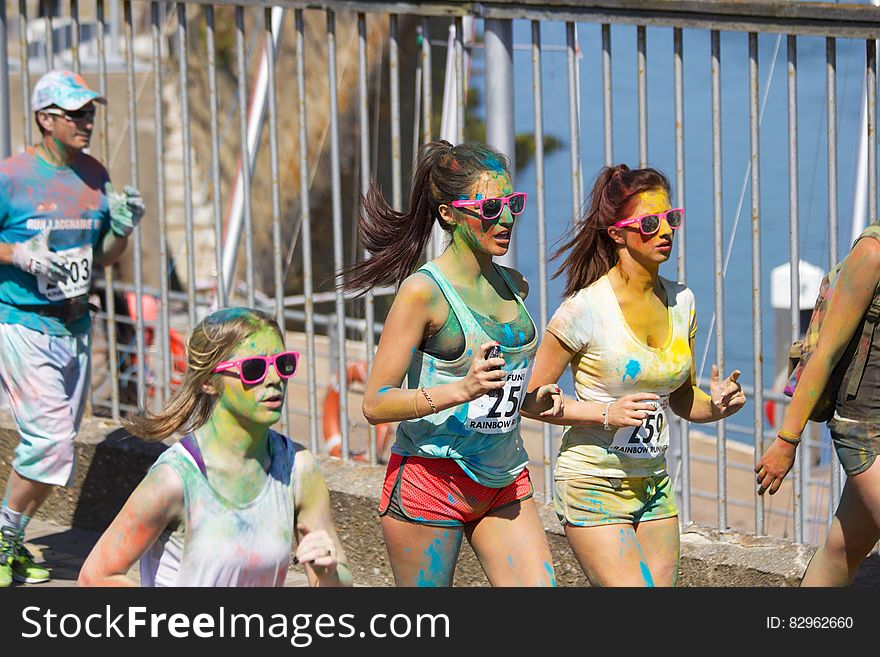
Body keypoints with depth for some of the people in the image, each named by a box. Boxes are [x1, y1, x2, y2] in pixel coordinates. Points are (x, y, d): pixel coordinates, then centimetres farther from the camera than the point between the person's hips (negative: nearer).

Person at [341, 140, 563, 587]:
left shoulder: (513, 286, 8)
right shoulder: (424, 291, -13)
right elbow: (375, 404, -16)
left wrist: (535, 401, 4)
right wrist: (462, 389, -27)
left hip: (505, 483, 6)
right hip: (430, 480, -6)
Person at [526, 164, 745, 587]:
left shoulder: (680, 301, 4)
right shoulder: (586, 309, -15)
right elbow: (532, 397, -10)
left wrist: (716, 405, -6)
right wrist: (606, 413, -21)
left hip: (653, 484, 7)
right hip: (594, 486, -7)